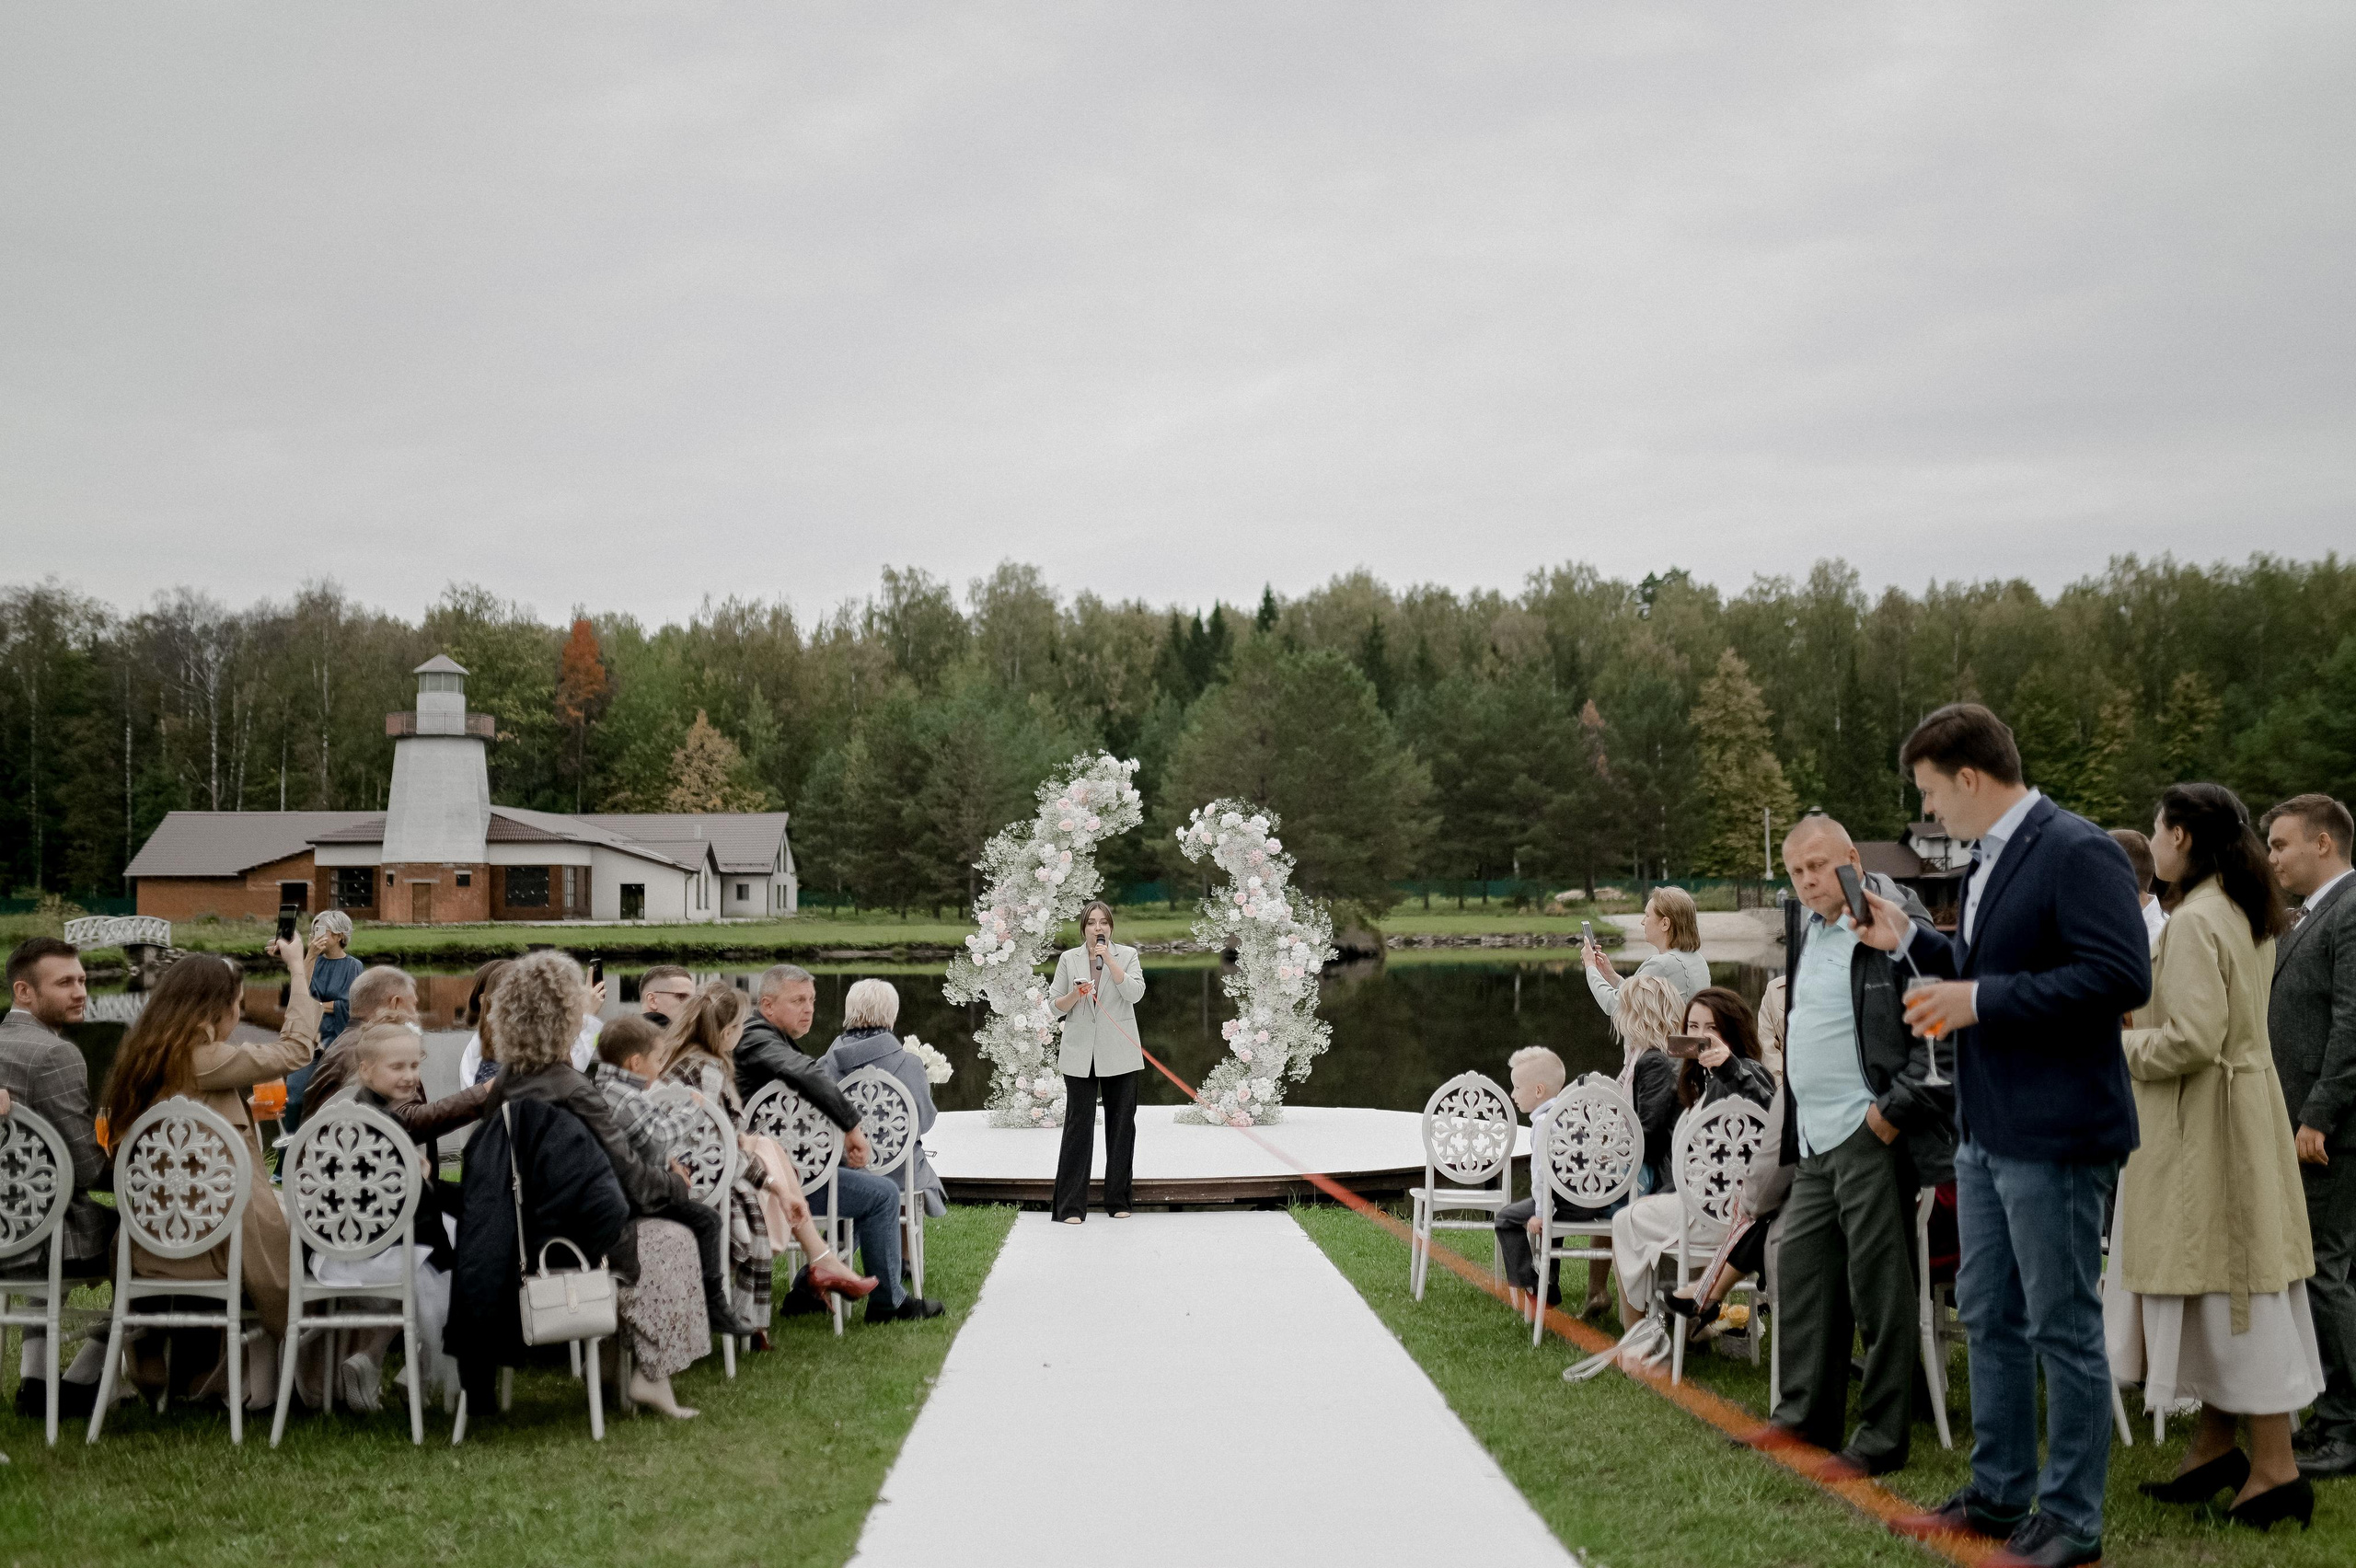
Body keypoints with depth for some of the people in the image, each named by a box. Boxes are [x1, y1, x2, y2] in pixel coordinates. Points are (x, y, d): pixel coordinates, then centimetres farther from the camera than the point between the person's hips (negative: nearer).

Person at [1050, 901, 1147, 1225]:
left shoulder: (1126, 955, 4)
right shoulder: (1068, 959, 7)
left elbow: (1135, 993, -11)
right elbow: (1055, 1004, 6)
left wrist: (1109, 960, -14)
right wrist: (1074, 995, -14)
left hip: (1119, 1054, 0)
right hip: (1080, 1054, 0)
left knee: (1121, 1125, 6)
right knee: (1077, 1126, -4)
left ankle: (1118, 1201, 16)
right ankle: (1071, 1206, -3)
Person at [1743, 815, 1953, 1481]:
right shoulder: (1805, 925, 13)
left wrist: (1896, 1107, -17)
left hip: (1872, 1134, -9)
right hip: (1815, 1136, 9)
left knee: (1876, 1282, -3)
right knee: (1801, 1265, 15)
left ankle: (1881, 1438, 5)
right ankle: (1808, 1413, 26)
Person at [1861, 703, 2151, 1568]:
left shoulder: (2077, 852, -17)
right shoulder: (1988, 861, 13)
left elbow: (2122, 975, -26)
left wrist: (1981, 1000, -25)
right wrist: (1911, 941, 10)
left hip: (2054, 1132, -10)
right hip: (1987, 1131, 10)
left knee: (2064, 1329, 1)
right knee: (1989, 1319, 17)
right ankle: (1998, 1494, 30)